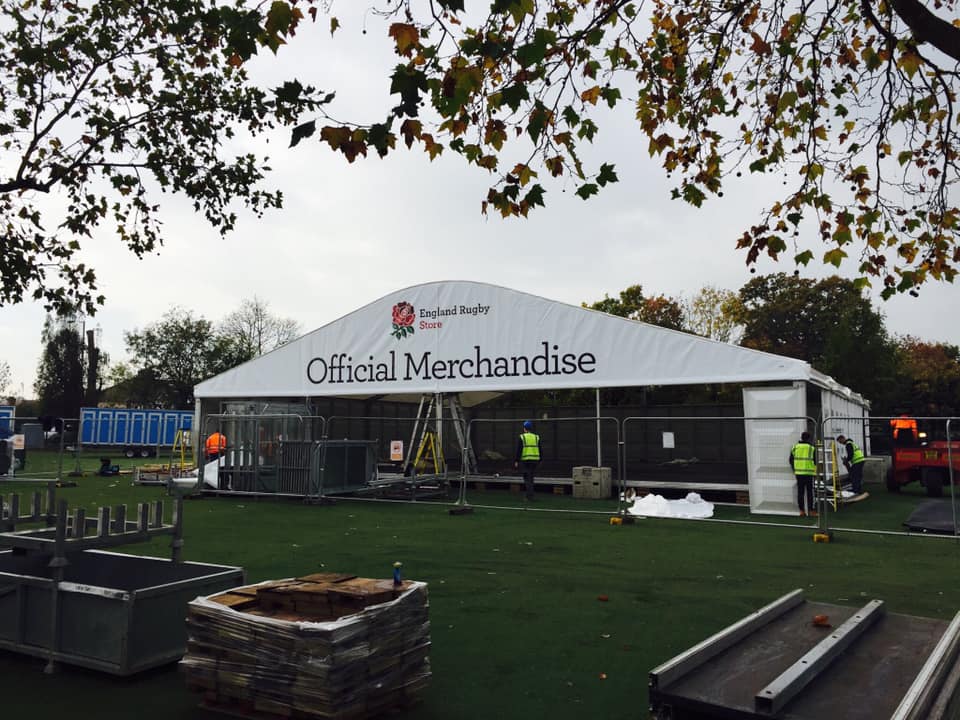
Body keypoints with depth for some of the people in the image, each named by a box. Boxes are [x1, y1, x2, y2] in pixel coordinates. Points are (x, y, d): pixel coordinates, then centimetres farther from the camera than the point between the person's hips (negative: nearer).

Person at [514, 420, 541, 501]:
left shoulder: (521, 437, -3)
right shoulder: (536, 437, 9)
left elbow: (519, 450, -8)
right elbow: (540, 450, 10)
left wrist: (516, 461, -5)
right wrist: (539, 461, 17)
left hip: (525, 461, -4)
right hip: (535, 460, 4)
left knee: (527, 478, 0)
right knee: (531, 478, 14)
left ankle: (530, 496, -9)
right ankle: (529, 496, 17)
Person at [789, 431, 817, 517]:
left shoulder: (795, 447, 6)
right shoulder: (812, 448, -4)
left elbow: (791, 460, 9)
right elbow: (815, 461, -2)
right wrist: (815, 470, 14)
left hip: (798, 473, 3)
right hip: (809, 472, -3)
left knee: (800, 491, 7)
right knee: (810, 491, 3)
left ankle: (801, 510, 8)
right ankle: (810, 510, 3)